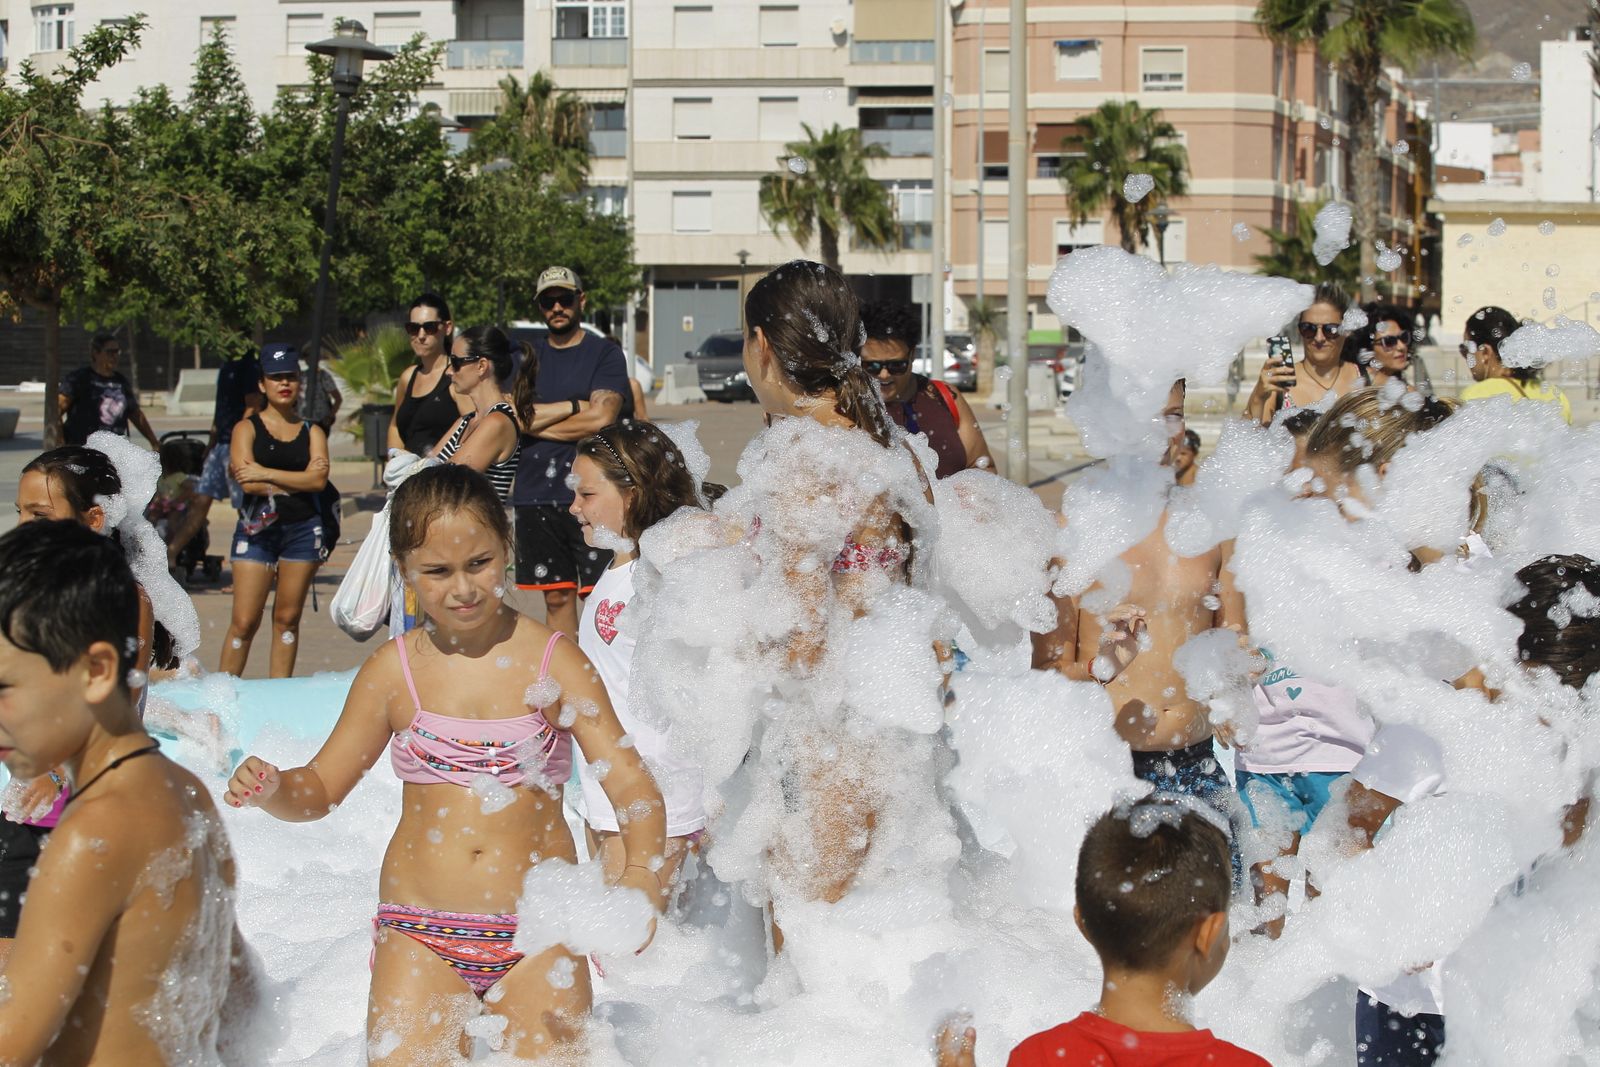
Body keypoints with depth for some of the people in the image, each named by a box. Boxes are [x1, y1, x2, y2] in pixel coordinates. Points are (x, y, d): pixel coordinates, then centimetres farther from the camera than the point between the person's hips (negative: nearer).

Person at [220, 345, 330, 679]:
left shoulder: (312, 432, 10)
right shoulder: (247, 428, 3)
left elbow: (318, 480, -7)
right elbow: (248, 483, -10)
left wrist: (266, 473, -11)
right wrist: (297, 480, -6)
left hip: (302, 528, 2)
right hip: (257, 528, -2)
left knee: (287, 618, 6)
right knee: (244, 622, -6)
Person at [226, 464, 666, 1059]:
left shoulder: (552, 661, -3)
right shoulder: (393, 670, 3)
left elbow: (632, 783, -9)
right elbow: (319, 790, 11)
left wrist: (642, 873, -27)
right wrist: (269, 790, -11)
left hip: (537, 934, -1)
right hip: (420, 936, 1)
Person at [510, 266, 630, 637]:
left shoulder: (605, 354, 3)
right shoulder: (527, 358, 15)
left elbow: (602, 418, -11)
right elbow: (513, 415, 0)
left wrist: (538, 421, -4)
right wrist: (575, 406, -8)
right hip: (536, 495, 4)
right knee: (557, 598, 7)